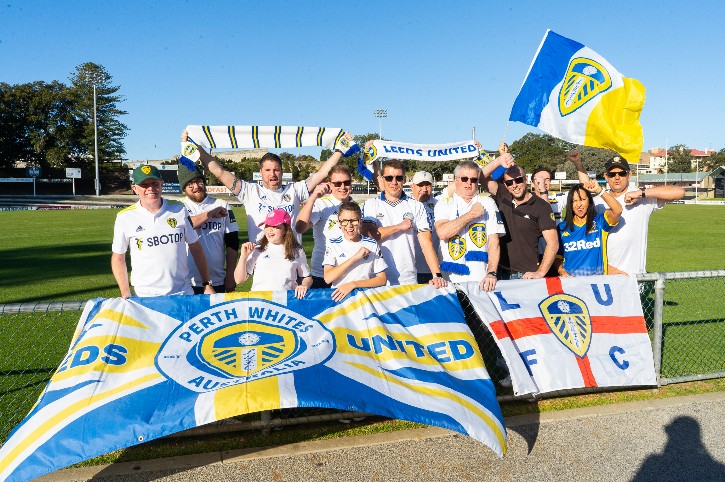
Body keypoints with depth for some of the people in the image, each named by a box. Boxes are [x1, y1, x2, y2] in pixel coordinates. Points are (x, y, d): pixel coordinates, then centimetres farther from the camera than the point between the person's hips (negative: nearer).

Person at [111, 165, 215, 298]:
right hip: (145, 297, -1)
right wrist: (126, 296, -2)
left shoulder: (179, 210, 1)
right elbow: (118, 258, 5)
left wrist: (207, 284, 3)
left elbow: (195, 247, 6)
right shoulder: (125, 217, -3)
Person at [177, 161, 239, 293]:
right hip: (187, 283, -1)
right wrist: (211, 213, -10)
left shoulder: (222, 205, 6)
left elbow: (232, 243, 5)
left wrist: (230, 275, 1)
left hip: (217, 282, 1)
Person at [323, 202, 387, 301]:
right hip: (339, 296, 0)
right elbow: (328, 278, -5)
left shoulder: (371, 244, 7)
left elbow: (382, 279, 5)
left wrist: (353, 284, -9)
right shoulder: (333, 244, 7)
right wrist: (355, 257, -11)